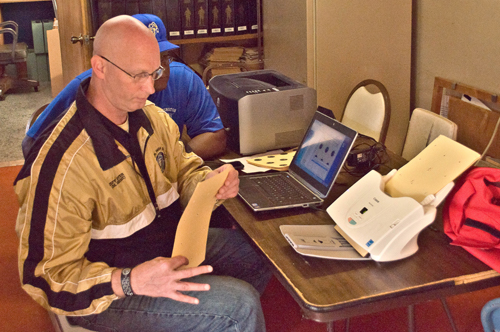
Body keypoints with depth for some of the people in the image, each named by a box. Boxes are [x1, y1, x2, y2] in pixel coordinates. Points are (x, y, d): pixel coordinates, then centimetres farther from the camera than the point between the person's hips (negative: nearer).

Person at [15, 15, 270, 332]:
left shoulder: (152, 117, -2)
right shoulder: (61, 160, -28)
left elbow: (183, 171, 13)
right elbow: (46, 278, -26)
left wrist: (210, 182, -12)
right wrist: (129, 282, -40)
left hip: (172, 244, 8)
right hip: (110, 288, -8)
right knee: (239, 305, -21)